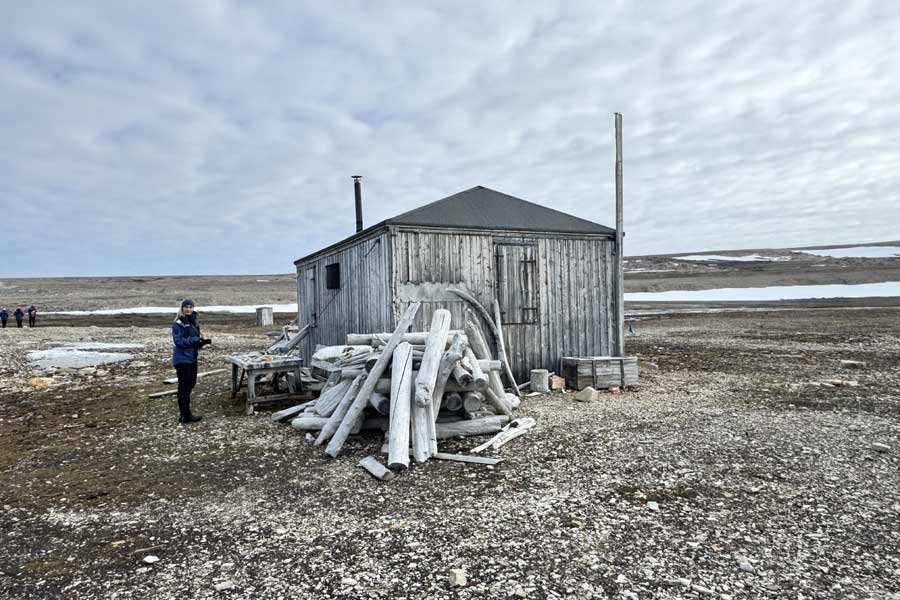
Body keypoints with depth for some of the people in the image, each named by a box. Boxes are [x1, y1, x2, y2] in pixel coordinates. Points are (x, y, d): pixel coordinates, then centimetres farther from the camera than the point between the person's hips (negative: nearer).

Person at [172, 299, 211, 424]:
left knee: (191, 383, 15)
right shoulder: (178, 324, -11)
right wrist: (195, 339, -23)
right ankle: (185, 416, 3)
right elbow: (178, 341, -18)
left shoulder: (193, 322, 12)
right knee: (184, 386, -4)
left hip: (192, 358, 8)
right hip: (182, 359, -8)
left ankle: (183, 412, 28)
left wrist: (203, 341, -3)